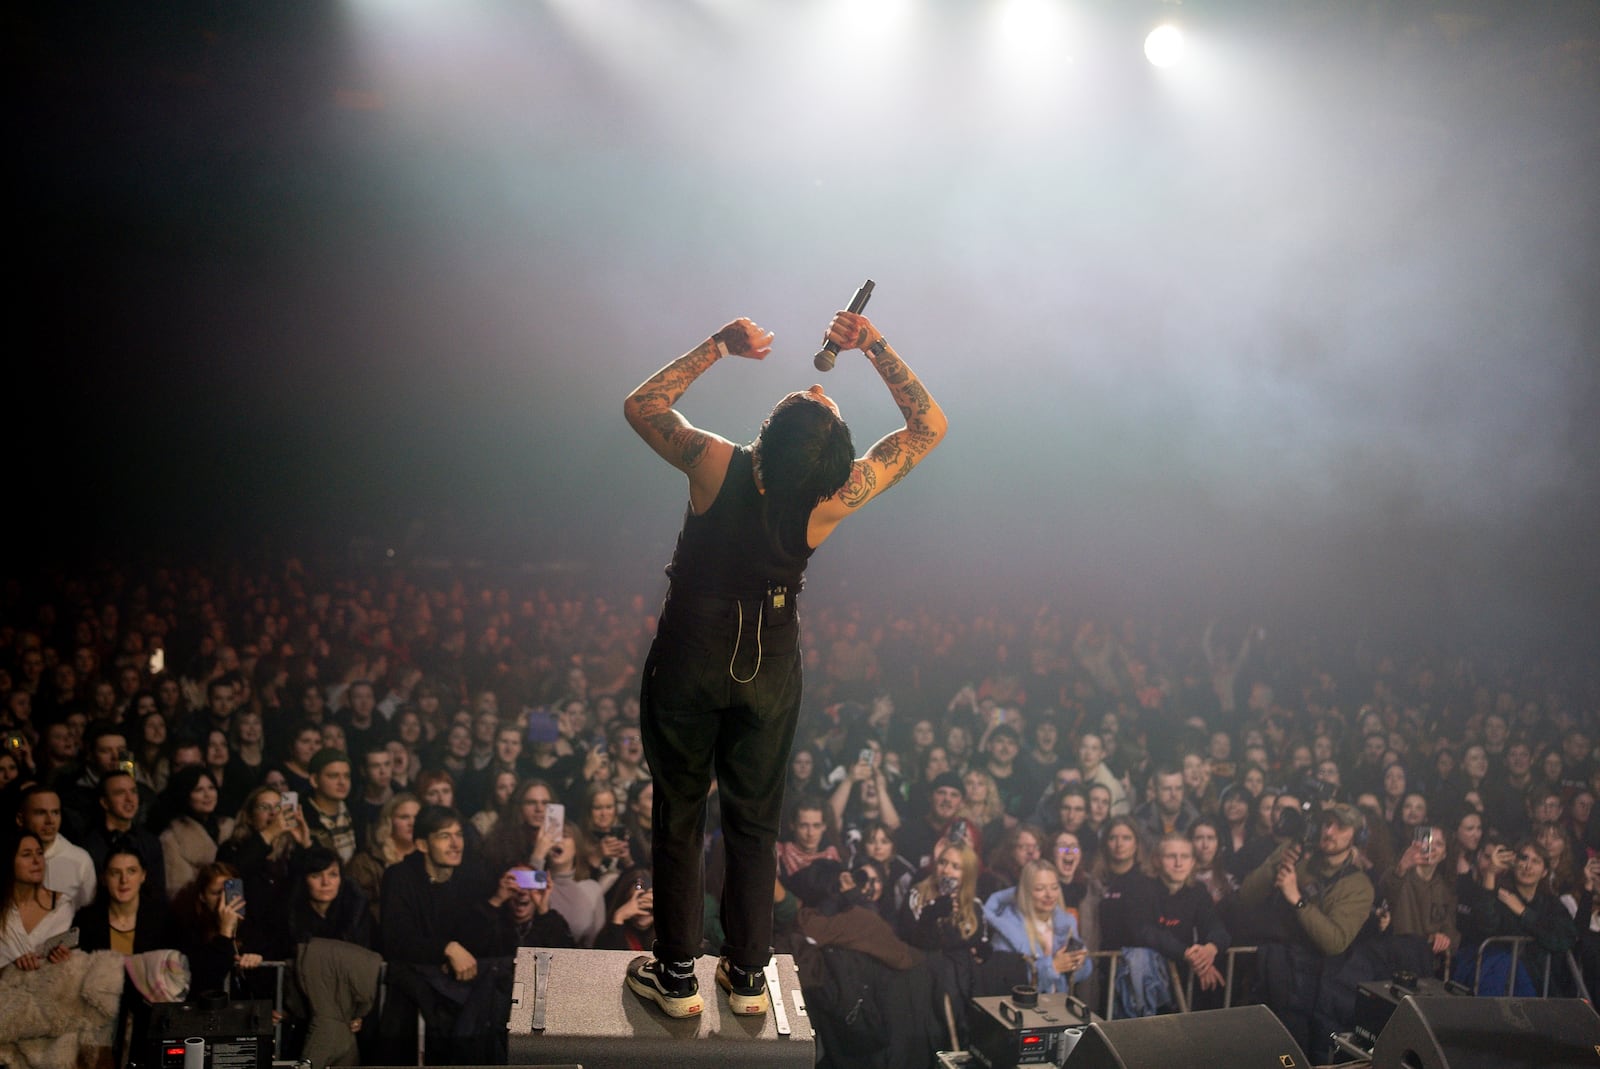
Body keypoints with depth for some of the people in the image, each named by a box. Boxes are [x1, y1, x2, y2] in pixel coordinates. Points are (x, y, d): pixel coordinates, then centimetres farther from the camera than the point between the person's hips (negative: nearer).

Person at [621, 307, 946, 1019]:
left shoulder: (718, 467, -25)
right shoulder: (835, 499, -23)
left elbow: (641, 405, -5)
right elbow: (929, 426, -10)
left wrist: (719, 345, -7)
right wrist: (876, 348, -13)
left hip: (689, 660, -1)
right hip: (769, 667, 1)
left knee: (679, 815, 13)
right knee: (754, 823, 16)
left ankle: (676, 976, 19)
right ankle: (747, 976, 23)